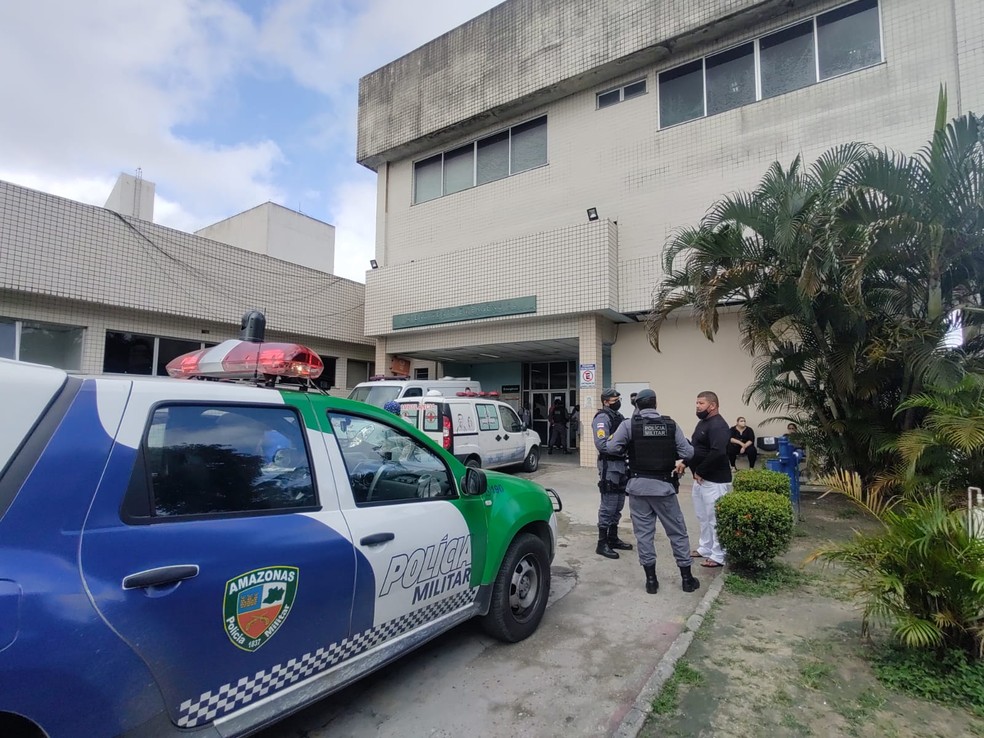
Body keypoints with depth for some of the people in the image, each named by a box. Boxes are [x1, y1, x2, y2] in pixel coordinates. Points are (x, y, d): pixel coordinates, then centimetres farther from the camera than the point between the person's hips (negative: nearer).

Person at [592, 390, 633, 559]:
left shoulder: (619, 417, 16)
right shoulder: (602, 418, -13)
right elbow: (602, 444, -23)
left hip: (622, 464, 9)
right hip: (609, 465, -9)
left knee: (618, 504, 16)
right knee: (608, 505, -5)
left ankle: (613, 538, 29)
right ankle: (602, 544, 4)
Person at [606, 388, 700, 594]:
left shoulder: (629, 425, -7)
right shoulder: (671, 424, -2)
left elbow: (611, 448, -10)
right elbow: (688, 452, -3)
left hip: (639, 486, -1)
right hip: (664, 486, 1)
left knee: (644, 533, 9)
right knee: (677, 531, 14)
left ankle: (651, 580, 15)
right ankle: (687, 578, 24)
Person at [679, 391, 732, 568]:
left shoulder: (718, 426, -20)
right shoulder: (703, 422, 13)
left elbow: (717, 453, -30)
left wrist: (700, 472, -21)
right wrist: (685, 462, 7)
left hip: (715, 481, -10)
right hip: (700, 479, 10)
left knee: (715, 519, 0)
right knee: (703, 517, 19)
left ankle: (719, 556, 11)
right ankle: (705, 548, 32)